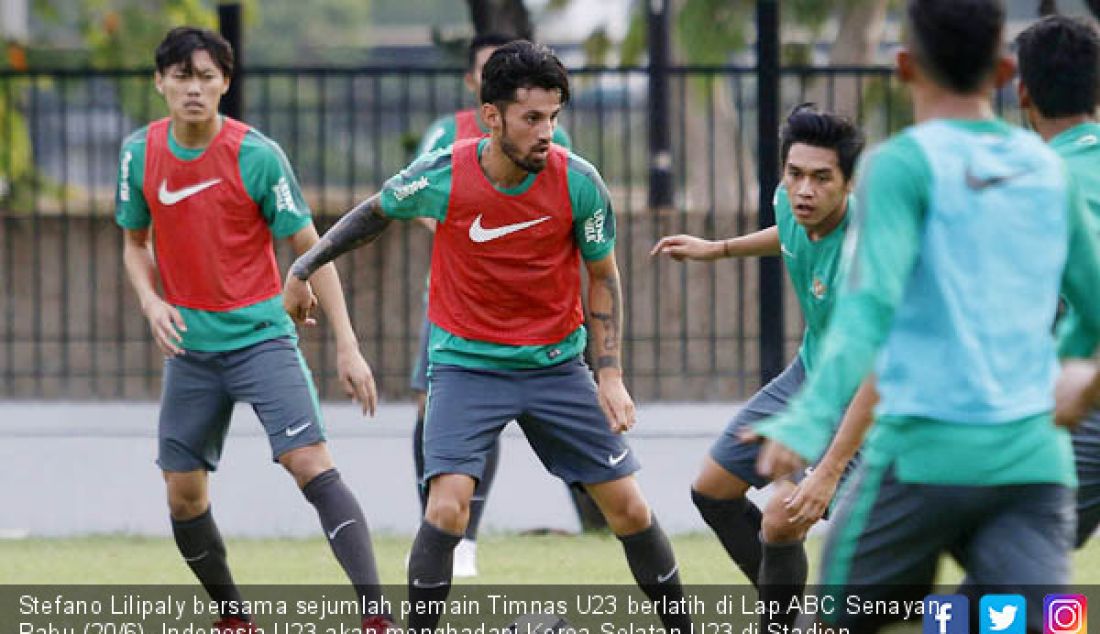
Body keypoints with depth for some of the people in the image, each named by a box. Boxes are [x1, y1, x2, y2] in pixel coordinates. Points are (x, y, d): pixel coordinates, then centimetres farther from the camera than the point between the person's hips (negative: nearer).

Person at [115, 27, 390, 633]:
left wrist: (347, 346, -12)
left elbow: (312, 249, -7)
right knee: (182, 493, 5)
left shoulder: (256, 155, -12)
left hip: (260, 335, -5)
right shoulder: (140, 153, 0)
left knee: (311, 464, -20)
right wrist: (152, 301, -5)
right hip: (189, 347, 5)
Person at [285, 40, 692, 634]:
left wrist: (610, 374, -6)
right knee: (447, 505, -21)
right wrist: (304, 267, 13)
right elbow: (377, 212, 6)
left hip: (555, 363, 2)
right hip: (467, 366, -2)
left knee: (629, 507, 2)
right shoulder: (442, 177, -16)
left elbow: (602, 276, 1)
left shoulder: (579, 181, -13)